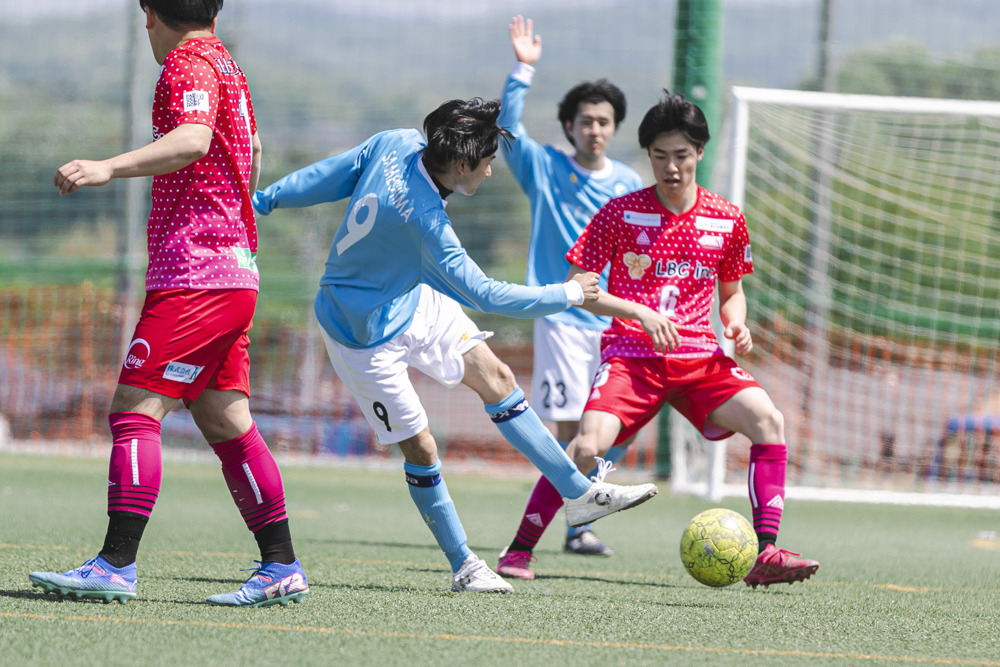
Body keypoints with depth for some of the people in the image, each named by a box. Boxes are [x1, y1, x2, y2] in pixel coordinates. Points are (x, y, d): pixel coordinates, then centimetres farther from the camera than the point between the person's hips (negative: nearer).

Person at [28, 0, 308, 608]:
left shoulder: (189, 63, -8)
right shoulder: (226, 64, 19)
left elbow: (194, 139, -29)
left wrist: (109, 169, -39)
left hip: (193, 271, -9)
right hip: (234, 271, 9)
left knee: (135, 409, -12)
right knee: (226, 423, 10)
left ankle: (116, 566, -18)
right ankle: (281, 569, 10)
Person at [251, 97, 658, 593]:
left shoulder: (396, 144, -17)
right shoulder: (423, 220, -38)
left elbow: (330, 176, -2)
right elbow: (481, 293, -30)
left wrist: (264, 200, 12)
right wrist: (566, 295, -19)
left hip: (413, 300, 9)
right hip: (367, 334, -9)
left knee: (496, 378, 8)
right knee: (419, 447, -2)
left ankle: (581, 494, 14)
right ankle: (463, 567, 14)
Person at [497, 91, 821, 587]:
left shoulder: (727, 221, 7)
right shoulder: (621, 212, -1)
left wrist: (736, 325, -2)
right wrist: (640, 312, -14)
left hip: (699, 356, 3)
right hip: (630, 354, -3)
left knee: (768, 420, -22)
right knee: (588, 444, -26)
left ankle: (764, 554, -20)